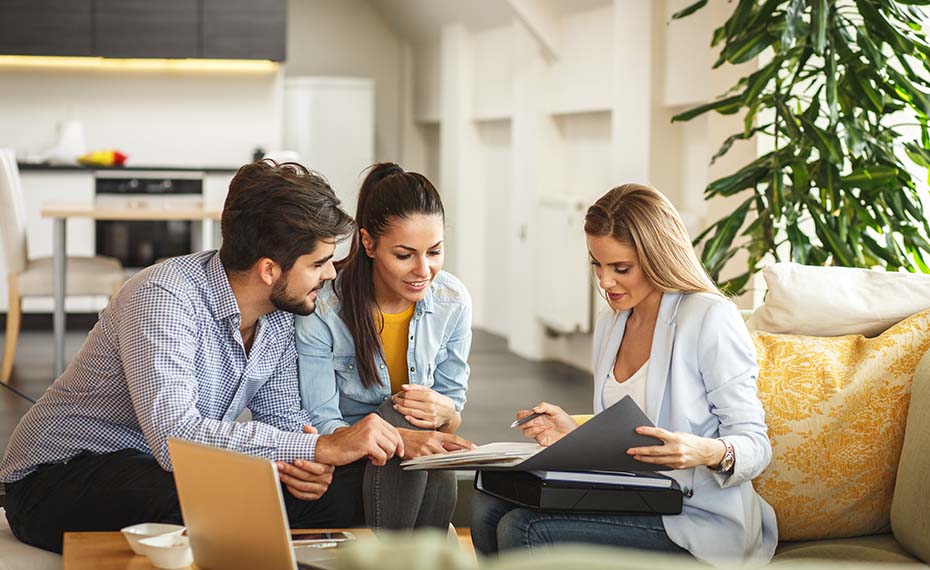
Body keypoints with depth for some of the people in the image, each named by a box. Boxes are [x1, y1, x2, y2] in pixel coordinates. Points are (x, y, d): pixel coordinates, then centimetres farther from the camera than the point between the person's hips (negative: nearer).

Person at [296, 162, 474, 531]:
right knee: (401, 415, -33)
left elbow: (455, 411, 4)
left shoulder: (453, 302, -5)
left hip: (424, 475, 3)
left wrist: (443, 411, -22)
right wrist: (400, 439, -37)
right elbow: (320, 426, -18)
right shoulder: (322, 308, -18)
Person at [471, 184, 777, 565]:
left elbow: (755, 444, -11)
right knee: (490, 506, -10)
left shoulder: (711, 319, -11)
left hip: (697, 520, -8)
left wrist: (709, 452, -32)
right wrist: (576, 435, 3)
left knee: (523, 530, -22)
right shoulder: (610, 324, 14)